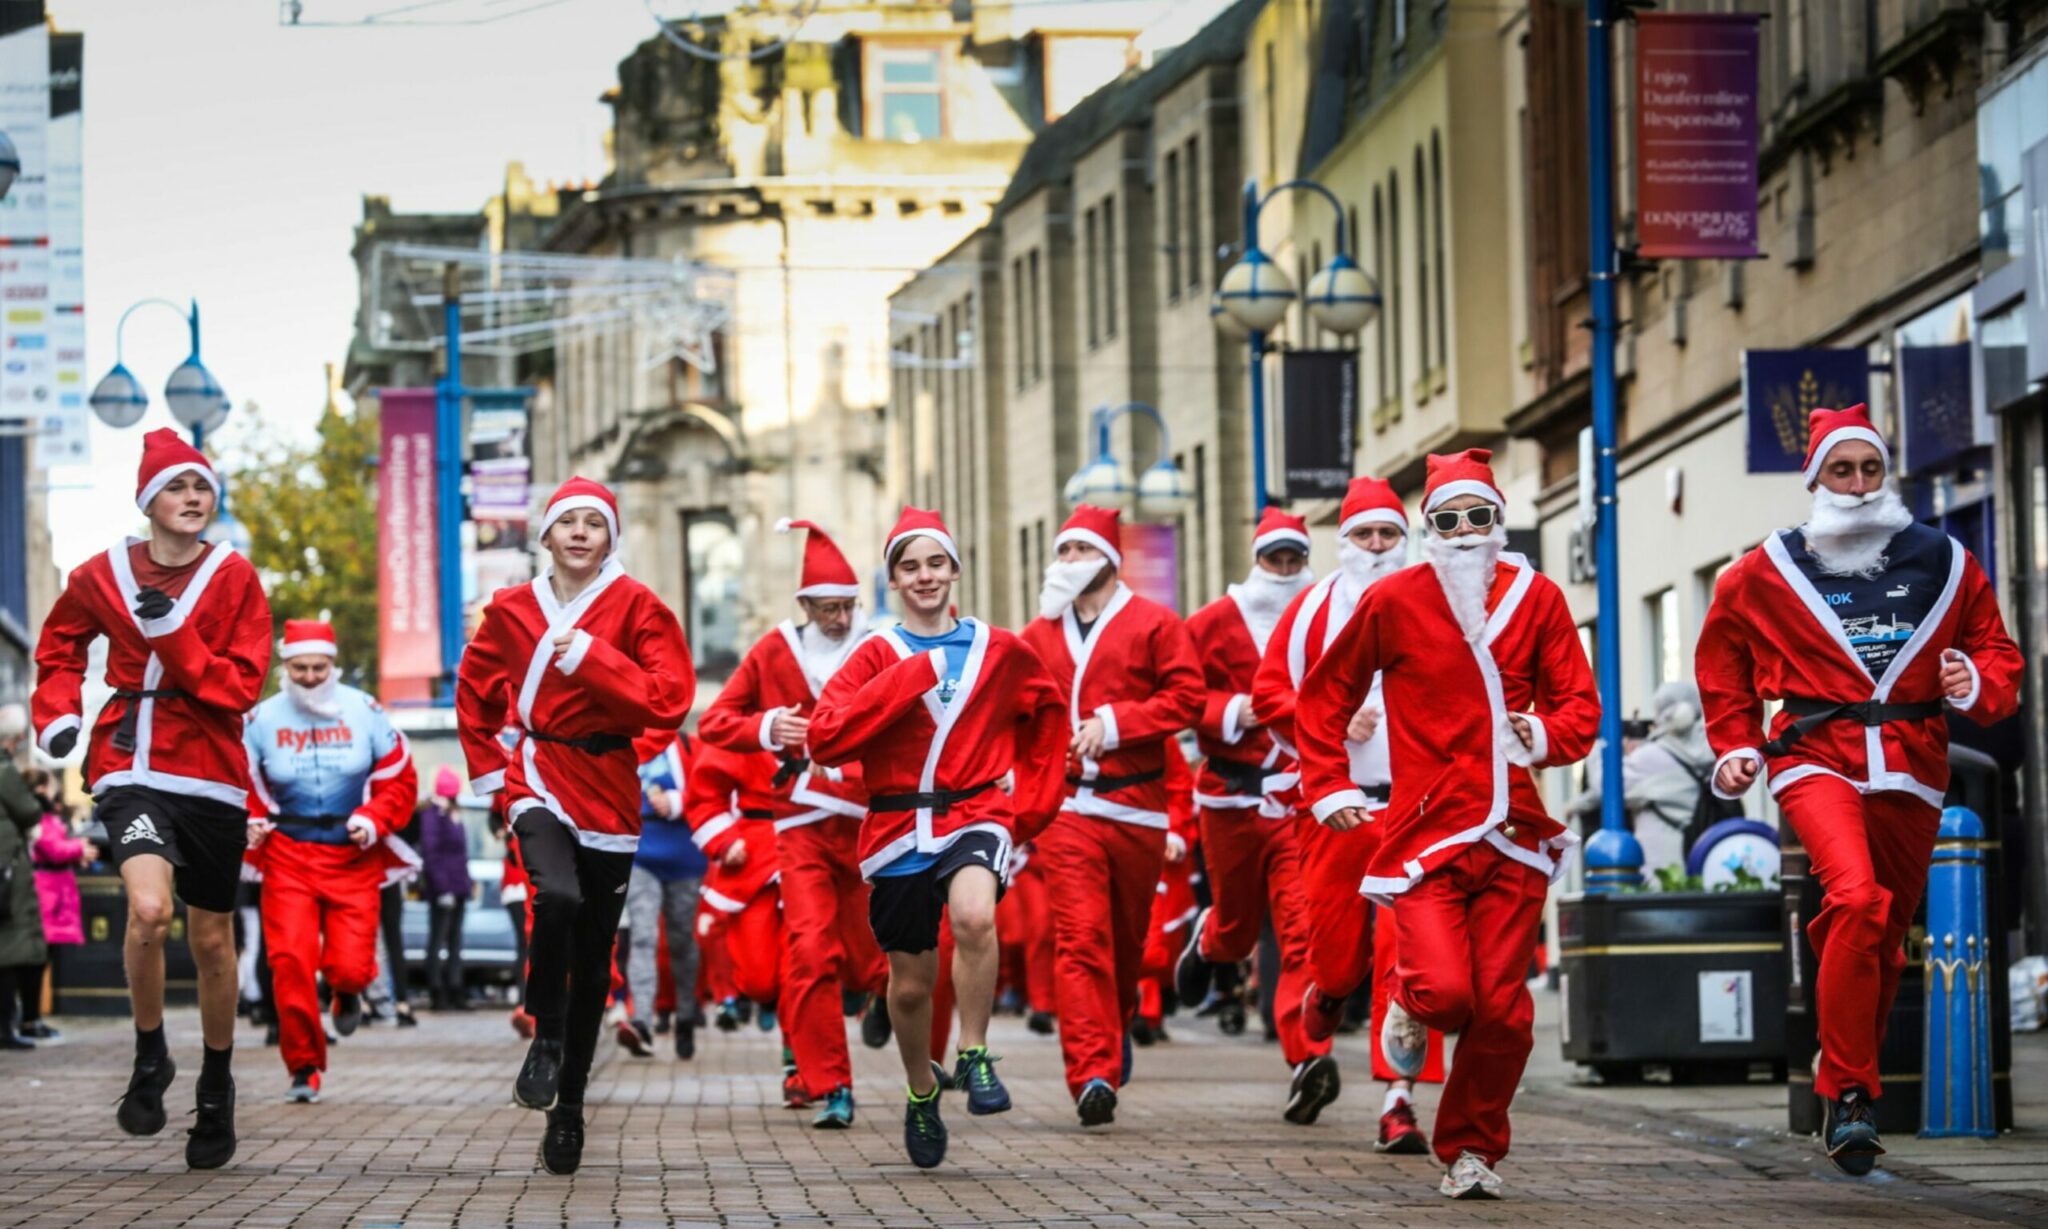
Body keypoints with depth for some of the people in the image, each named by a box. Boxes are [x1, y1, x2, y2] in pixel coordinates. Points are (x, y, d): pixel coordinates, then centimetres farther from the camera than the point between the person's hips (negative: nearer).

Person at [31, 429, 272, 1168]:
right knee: (149, 907, -25)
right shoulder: (103, 576, 2)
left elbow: (243, 685, -8)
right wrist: (57, 713, 6)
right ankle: (149, 1059, -3)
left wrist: (172, 635, -18)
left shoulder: (234, 579, -1)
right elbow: (60, 646, 21)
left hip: (210, 774, 1)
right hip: (133, 767, -1)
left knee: (211, 938, 9)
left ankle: (217, 1086, 31)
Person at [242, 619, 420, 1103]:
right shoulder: (261, 720, 1)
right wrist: (250, 821, -8)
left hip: (353, 858, 0)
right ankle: (304, 1067, 4)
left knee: (350, 966, -8)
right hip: (288, 855, 0)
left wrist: (373, 821, -11)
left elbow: (400, 780, 4)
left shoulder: (365, 713, 0)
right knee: (290, 961, -11)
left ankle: (347, 993, 33)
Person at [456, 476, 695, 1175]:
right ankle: (547, 1039, -10)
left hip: (609, 792, 0)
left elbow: (669, 700, -13)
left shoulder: (637, 607, -2)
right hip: (540, 776, 0)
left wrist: (588, 655, -18)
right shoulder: (511, 611, 5)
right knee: (557, 896, -31)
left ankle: (568, 1111, 18)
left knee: (593, 958, 6)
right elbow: (474, 692, 21)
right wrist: (486, 770, 12)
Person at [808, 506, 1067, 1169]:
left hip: (974, 816, -1)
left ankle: (975, 1057, -16)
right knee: (910, 983, 8)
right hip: (898, 830, 1)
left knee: (974, 915, -33)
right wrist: (911, 675, -16)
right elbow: (824, 738, -15)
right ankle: (922, 1093, 36)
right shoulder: (877, 654, 0)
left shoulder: (1000, 652, 4)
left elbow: (1047, 713, 24)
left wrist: (1030, 801, 17)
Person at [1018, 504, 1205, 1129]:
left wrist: (1115, 723, -13)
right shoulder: (1039, 636, 11)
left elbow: (1187, 696, -6)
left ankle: (1114, 1026, 41)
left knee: (1128, 935, 13)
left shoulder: (1155, 625, 3)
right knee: (1079, 937, -13)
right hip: (1068, 805, 0)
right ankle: (1094, 1072, -20)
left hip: (1137, 806, 0)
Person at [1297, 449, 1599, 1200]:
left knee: (1501, 1009, -1)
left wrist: (1545, 735, -16)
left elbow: (1579, 705, 6)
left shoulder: (1536, 598, 6)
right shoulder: (1393, 600, 1)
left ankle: (1472, 1152, 17)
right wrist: (1328, 787, 5)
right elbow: (1323, 699, 12)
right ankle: (1412, 1007, 19)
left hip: (1513, 834, 2)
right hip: (1425, 832, -2)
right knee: (1445, 991, -19)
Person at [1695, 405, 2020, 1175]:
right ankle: (1848, 1094, -20)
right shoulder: (1766, 575, 5)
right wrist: (1735, 746, 10)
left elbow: (1997, 651, 15)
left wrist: (1980, 685, -8)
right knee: (1857, 898, -27)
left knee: (1884, 938, 9)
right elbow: (1722, 660, 20)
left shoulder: (1944, 565, 8)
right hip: (1817, 761, -3)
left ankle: (1849, 1101, 28)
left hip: (1911, 774, 3)